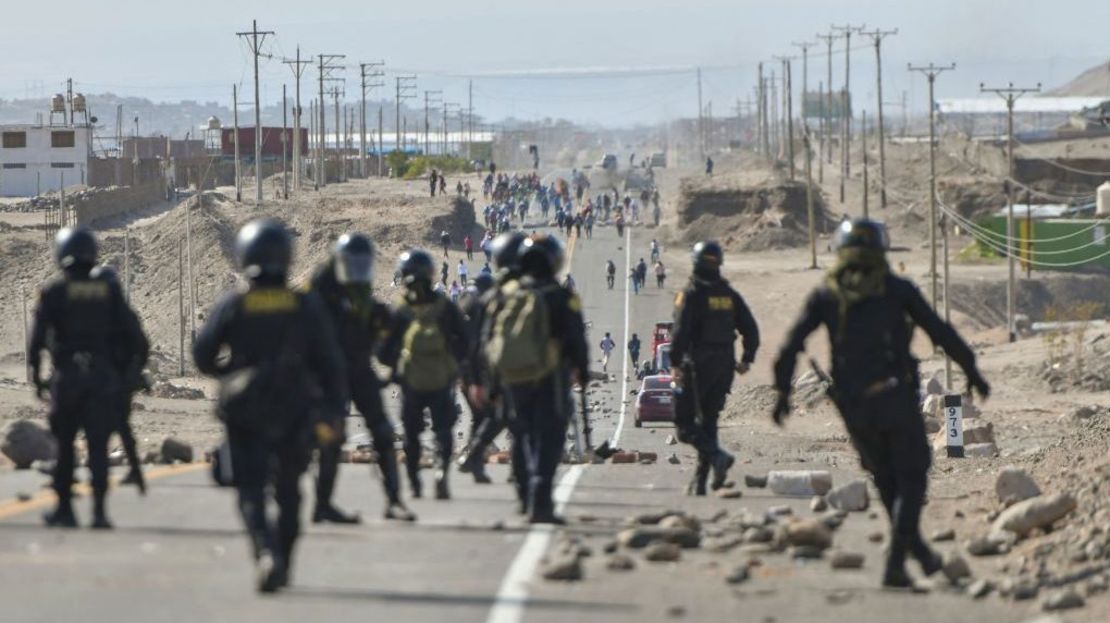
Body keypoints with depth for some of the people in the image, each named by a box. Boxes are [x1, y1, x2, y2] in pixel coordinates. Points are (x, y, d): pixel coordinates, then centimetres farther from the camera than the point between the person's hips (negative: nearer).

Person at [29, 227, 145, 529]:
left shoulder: (54, 292, -4)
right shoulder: (109, 290, 4)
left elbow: (38, 337, -9)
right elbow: (132, 333, 2)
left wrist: (35, 375, 0)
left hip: (66, 377, -1)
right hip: (103, 377, 1)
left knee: (64, 445, 13)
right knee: (98, 447, 0)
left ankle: (64, 508, 18)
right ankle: (99, 511, -10)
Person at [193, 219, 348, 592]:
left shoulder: (231, 308, -8)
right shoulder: (306, 308, -4)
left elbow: (202, 357, -1)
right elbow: (330, 363, -3)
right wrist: (332, 411, 4)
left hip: (244, 412, -2)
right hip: (293, 412, 2)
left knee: (251, 490, -1)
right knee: (288, 491, 18)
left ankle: (266, 551, -26)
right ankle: (282, 563, 24)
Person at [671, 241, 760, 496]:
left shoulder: (691, 295, -10)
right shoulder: (730, 296, 8)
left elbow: (681, 331, -18)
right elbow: (751, 329, 8)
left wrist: (675, 363, -12)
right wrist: (746, 359, 15)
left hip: (696, 368, -6)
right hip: (724, 367, 6)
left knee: (685, 423, 0)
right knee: (708, 421, 12)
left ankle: (716, 455, -24)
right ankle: (700, 481, 9)